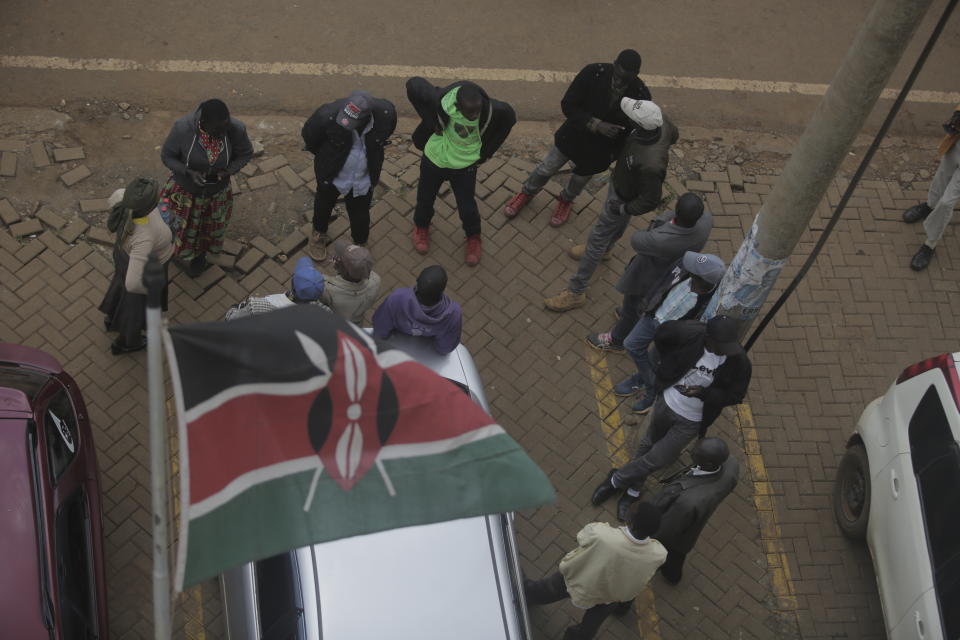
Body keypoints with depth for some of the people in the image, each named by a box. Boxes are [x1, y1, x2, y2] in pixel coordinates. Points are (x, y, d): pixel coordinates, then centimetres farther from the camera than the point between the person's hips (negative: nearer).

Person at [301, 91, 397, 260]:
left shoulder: (386, 113, -30)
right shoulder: (328, 115, -36)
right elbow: (308, 135, -13)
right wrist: (325, 156, 1)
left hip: (363, 181, 0)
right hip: (331, 175, 0)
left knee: (360, 216, 21)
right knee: (323, 206, 28)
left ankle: (359, 245, 51)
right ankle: (319, 234, 59)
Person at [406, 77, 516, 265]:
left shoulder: (491, 109, -30)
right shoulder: (440, 101, -35)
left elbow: (509, 118, -6)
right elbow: (413, 84, -18)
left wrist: (486, 152, -4)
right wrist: (431, 120, -18)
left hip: (465, 165, 0)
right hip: (434, 159, 0)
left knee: (467, 207, 12)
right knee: (425, 198, 22)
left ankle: (473, 238, 44)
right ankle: (421, 226, 55)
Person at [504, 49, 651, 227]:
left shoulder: (641, 95, -27)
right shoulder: (594, 72, -29)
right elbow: (567, 105, -22)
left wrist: (616, 152, -8)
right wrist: (595, 124, -33)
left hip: (600, 150, 0)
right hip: (574, 136, 0)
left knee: (580, 179, 26)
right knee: (546, 169, 19)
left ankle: (566, 200, 60)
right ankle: (527, 193, 51)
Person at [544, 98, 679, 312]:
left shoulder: (650, 164, -47)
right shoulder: (660, 120, -27)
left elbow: (651, 201, -30)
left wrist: (623, 209, -15)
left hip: (625, 197, -7)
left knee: (597, 238, 9)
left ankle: (576, 292, 26)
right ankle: (604, 248, 66)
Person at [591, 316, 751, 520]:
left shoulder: (738, 362, -27)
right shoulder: (690, 333, -26)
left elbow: (735, 396, -13)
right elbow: (661, 333, -5)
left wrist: (702, 393, -29)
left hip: (690, 421, -1)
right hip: (666, 401, 2)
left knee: (657, 459, 8)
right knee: (648, 444, 23)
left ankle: (616, 481, 36)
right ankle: (633, 489, 49)